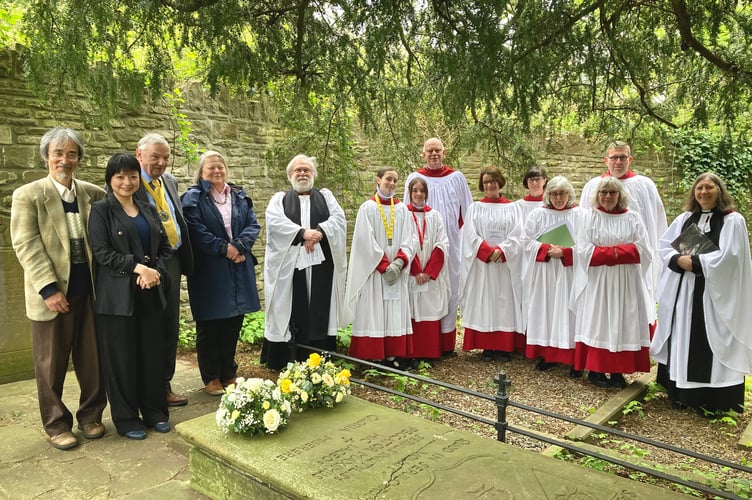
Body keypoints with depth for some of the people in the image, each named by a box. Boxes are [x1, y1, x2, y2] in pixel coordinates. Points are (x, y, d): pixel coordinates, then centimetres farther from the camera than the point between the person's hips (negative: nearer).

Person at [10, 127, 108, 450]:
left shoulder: (92, 193, 7)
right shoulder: (27, 195, -3)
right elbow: (26, 245, -9)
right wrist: (49, 289, -16)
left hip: (89, 290, 3)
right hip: (52, 293, -3)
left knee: (92, 359, 11)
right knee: (51, 364, 9)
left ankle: (90, 416, 28)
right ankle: (56, 425, 25)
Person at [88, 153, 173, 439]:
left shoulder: (149, 210, 13)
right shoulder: (101, 211, -2)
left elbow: (165, 247, 11)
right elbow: (102, 252, -11)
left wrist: (155, 271, -7)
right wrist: (137, 267, -18)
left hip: (150, 293, 5)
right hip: (117, 295, -4)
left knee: (153, 353, 9)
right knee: (121, 357, 4)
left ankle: (154, 411, 24)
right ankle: (126, 419, 19)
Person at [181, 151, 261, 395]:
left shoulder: (240, 196, 13)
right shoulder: (192, 198, -1)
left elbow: (253, 224, 3)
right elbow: (195, 230, -13)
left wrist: (238, 246, -13)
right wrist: (223, 248, -18)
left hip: (238, 271, 4)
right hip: (208, 271, -4)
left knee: (233, 324, 10)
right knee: (209, 326, 5)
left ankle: (229, 373, 24)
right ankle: (211, 378, 17)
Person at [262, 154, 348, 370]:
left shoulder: (326, 196, 18)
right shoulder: (279, 198, 14)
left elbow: (339, 219, 1)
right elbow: (274, 221, -6)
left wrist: (319, 232, -17)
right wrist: (302, 233, -19)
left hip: (321, 264, 1)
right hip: (290, 265, -1)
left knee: (321, 314, 2)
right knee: (293, 315, -1)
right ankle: (289, 364, 5)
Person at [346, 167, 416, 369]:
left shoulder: (401, 209, 10)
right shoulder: (368, 207, -1)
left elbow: (409, 239, 5)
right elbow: (367, 240, -8)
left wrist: (399, 262, -11)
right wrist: (384, 266, -13)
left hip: (397, 271, 4)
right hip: (373, 271, -4)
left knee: (395, 312, 3)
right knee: (374, 311, -3)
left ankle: (393, 355, 8)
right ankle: (374, 356, 2)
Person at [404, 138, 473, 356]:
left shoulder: (457, 178, 8)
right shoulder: (414, 178, 4)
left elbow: (467, 210, 12)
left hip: (451, 244, 2)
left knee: (450, 288, 5)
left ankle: (447, 342, 13)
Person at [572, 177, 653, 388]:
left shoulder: (632, 218, 6)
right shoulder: (588, 217, 0)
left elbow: (642, 250, -2)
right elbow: (584, 251, -8)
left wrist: (612, 252, -13)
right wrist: (618, 252, -12)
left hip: (626, 282, 2)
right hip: (597, 282, -2)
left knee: (623, 324, 5)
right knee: (597, 323, 1)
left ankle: (618, 371, 13)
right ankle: (595, 370, 9)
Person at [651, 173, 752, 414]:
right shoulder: (684, 219, 10)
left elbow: (726, 257, -14)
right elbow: (664, 247, 6)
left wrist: (693, 262, -14)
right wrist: (680, 260, -12)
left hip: (715, 294, -5)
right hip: (683, 291, 5)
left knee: (709, 344, -2)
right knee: (682, 340, 8)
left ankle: (711, 400, 9)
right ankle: (681, 391, 19)